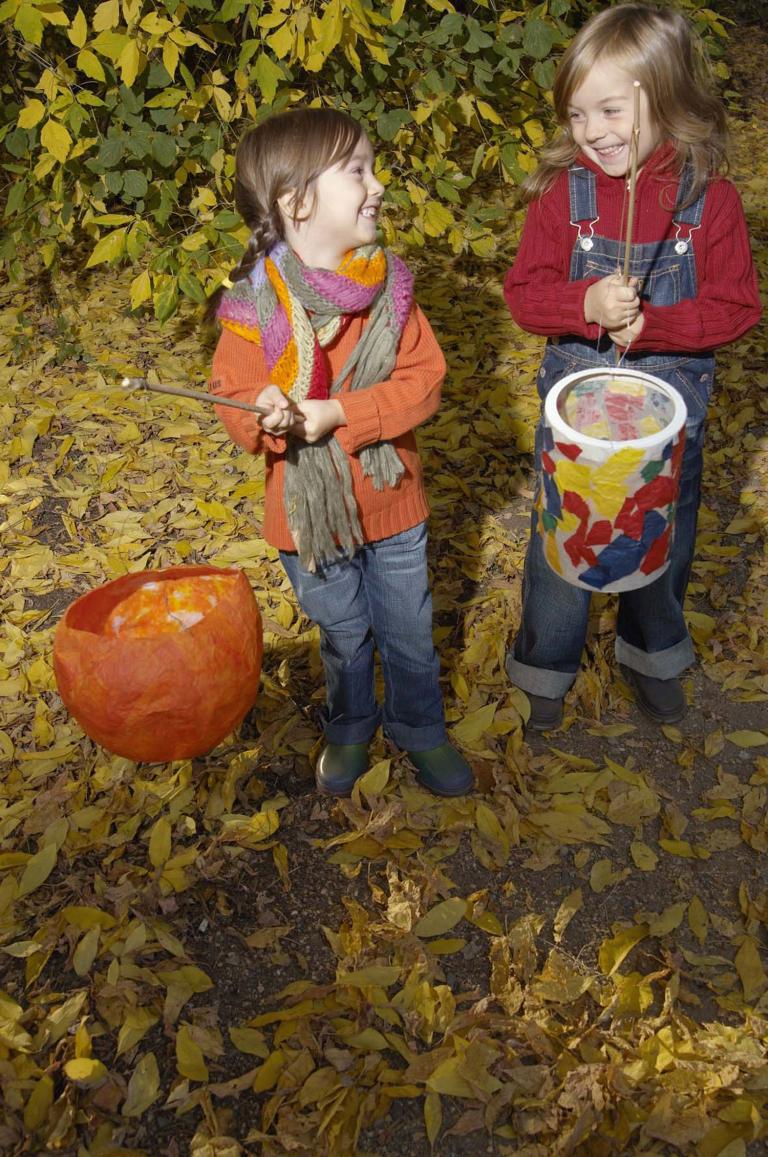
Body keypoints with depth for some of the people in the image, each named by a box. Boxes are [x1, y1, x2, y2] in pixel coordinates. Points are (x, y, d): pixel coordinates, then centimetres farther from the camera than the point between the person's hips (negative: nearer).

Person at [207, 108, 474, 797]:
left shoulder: (387, 288, -10)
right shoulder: (254, 307, -15)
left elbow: (424, 379, -15)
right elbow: (233, 399, -10)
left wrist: (340, 413, -27)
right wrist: (266, 416, -33)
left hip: (392, 503, 1)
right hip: (310, 509, -1)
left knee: (409, 634, 18)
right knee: (343, 638, 20)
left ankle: (421, 729, 44)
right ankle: (350, 728, 47)